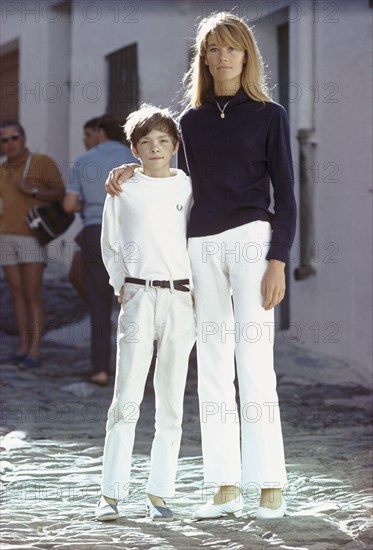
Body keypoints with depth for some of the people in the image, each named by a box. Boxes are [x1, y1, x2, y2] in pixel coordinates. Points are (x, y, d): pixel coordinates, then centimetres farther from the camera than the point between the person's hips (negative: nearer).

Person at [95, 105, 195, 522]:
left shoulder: (190, 188, 8)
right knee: (127, 398, -7)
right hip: (138, 296, -1)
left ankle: (159, 492, 7)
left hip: (181, 298, 1)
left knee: (171, 400, 2)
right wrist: (121, 286, 4)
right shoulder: (124, 191, 7)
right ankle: (111, 493, -3)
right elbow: (110, 245, 14)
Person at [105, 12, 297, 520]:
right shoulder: (191, 121, 14)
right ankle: (226, 488, 5)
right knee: (213, 369, 3)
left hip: (251, 239, -5)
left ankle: (270, 487, -7)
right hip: (201, 246, 5)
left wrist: (278, 261, -9)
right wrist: (131, 169, 9)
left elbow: (285, 195, 0)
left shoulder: (269, 115, 3)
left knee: (254, 366, -9)